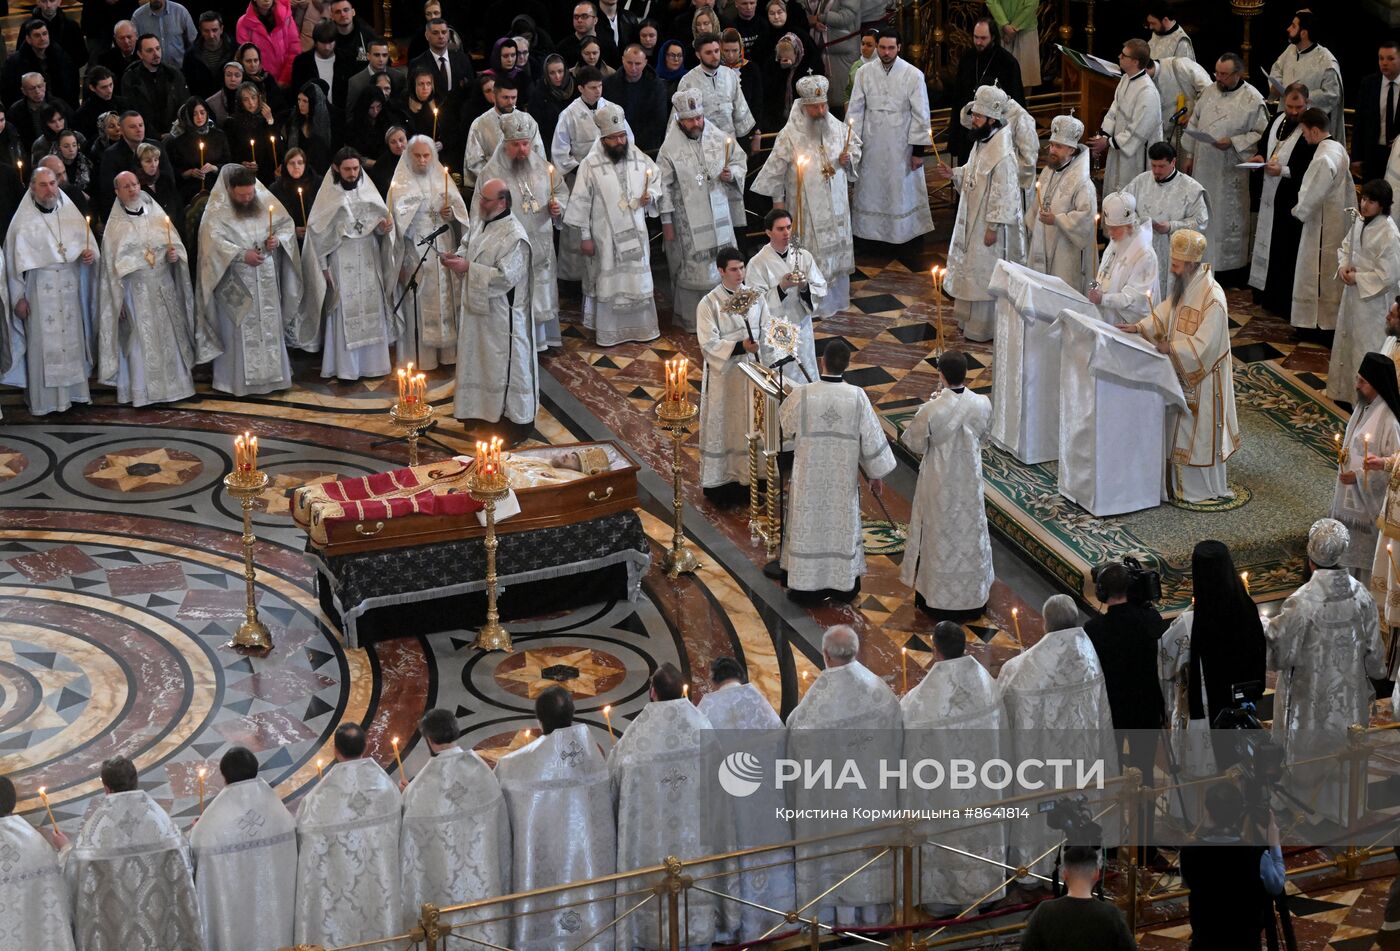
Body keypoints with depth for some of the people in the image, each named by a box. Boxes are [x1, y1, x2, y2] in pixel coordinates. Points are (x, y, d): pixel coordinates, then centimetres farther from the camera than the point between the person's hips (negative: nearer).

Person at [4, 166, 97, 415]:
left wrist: (90, 255, -13)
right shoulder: (23, 221, -3)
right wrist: (18, 297, -4)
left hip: (69, 290, 3)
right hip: (38, 291, -3)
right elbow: (14, 260, -2)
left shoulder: (71, 214, 6)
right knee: (42, 344, -1)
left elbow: (90, 246, 11)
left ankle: (73, 391, 14)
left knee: (72, 339, 5)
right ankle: (41, 399, 3)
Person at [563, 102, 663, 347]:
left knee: (638, 278, 13)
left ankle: (640, 326, 29)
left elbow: (657, 182, 12)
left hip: (635, 232, 4)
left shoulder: (639, 158, -3)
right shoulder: (590, 164, -13)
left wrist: (650, 196, -10)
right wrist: (585, 236, -8)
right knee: (607, 280, 6)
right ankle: (607, 331, 18)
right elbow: (581, 202, -9)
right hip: (605, 235, -4)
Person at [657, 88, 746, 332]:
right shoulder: (670, 148, -11)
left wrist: (732, 174, -10)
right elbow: (663, 186, -7)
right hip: (687, 219, -4)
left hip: (719, 215, 4)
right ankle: (691, 318, 15)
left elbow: (740, 160, 13)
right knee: (692, 268, 3)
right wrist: (666, 222, -7)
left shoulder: (719, 138, -1)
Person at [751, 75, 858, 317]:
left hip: (835, 204, 5)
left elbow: (855, 146, 15)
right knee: (811, 252, -1)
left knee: (836, 247, 15)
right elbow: (776, 167, -9)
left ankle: (836, 298, 30)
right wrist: (777, 199, -5)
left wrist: (848, 158, -8)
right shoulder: (790, 134, -17)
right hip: (806, 206, -5)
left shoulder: (837, 127, -3)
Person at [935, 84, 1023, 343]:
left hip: (989, 224, -9)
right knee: (971, 269, 21)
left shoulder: (1002, 154, -27)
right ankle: (969, 317, 36)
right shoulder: (983, 141, 2)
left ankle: (983, 328, 18)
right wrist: (954, 174, 0)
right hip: (973, 219, 9)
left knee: (985, 275, 4)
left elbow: (1004, 194, -24)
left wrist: (993, 228, -21)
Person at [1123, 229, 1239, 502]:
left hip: (1203, 377, -9)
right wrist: (1139, 327, -3)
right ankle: (1181, 480, 28)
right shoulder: (1184, 286, 1)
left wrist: (1171, 348, -26)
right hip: (1183, 372, 9)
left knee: (1200, 430, 3)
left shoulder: (1212, 298, -26)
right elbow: (1165, 313, 9)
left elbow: (1203, 343, -27)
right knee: (1180, 426, 16)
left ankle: (1205, 489, 16)